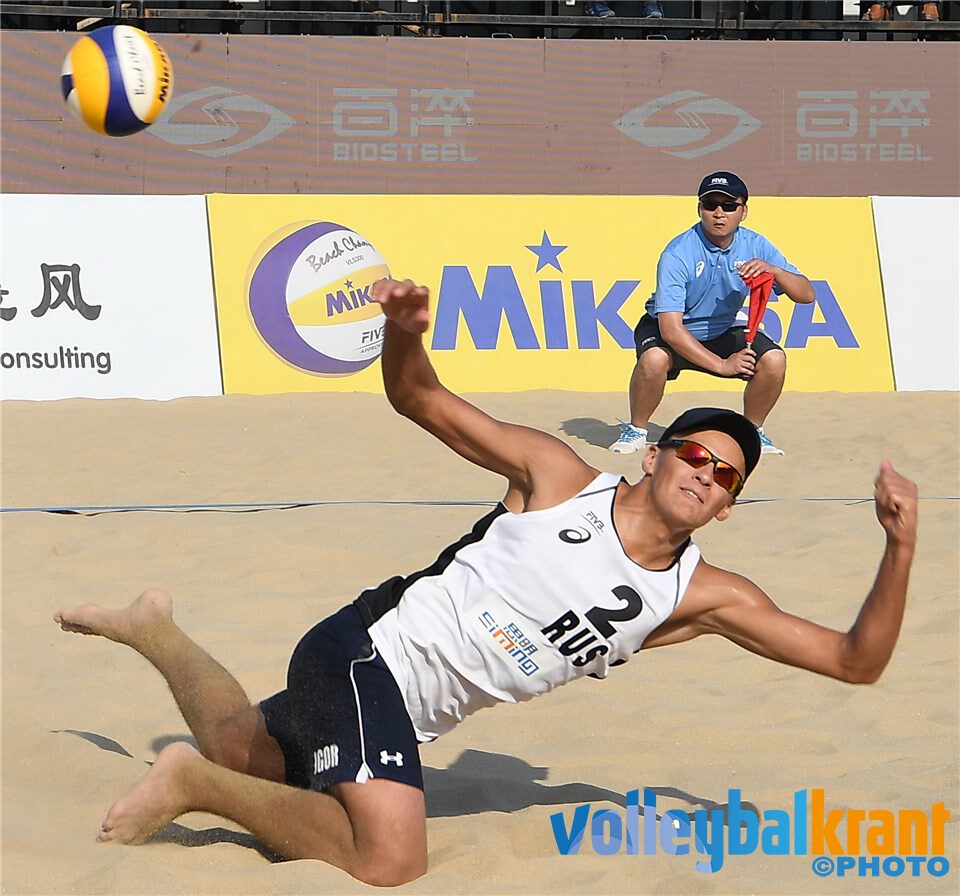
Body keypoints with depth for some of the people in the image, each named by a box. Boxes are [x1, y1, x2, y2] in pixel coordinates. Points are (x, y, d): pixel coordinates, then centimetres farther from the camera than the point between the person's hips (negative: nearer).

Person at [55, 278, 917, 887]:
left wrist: (901, 546, -21)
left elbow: (855, 660, -5)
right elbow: (420, 399, 0)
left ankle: (160, 633, 46)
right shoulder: (559, 476, -6)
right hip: (364, 654, -6)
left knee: (244, 758, 24)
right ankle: (191, 781, -12)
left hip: (408, 714, 6)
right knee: (388, 860, -29)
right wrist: (405, 330, -24)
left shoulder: (703, 596, 1)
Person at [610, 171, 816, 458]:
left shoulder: (755, 246, -11)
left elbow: (806, 295, -14)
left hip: (723, 331, 4)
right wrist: (721, 365, -32)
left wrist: (773, 270, -34)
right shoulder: (677, 254, -25)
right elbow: (671, 328, -30)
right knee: (653, 359, -36)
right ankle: (635, 431, -9)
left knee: (774, 359, -20)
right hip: (666, 330, -4)